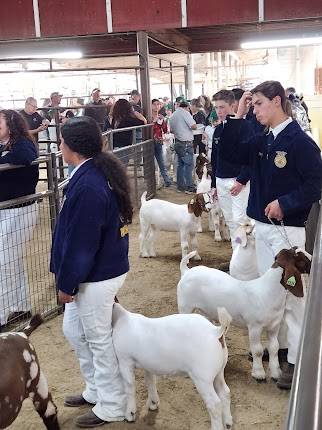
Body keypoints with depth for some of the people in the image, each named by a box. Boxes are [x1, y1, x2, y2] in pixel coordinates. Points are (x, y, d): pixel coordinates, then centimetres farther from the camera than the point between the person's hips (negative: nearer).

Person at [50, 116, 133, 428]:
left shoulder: (87, 185, -27)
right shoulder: (102, 171, 4)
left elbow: (81, 243, -24)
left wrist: (66, 283, -12)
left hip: (96, 276, -10)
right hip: (107, 266, 10)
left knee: (99, 340, 7)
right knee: (73, 331, 22)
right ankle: (96, 390, 39)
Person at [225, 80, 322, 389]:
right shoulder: (261, 141, 8)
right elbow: (229, 154, 9)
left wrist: (284, 204, -22)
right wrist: (238, 117, 3)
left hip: (288, 229, -8)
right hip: (262, 226, 8)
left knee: (291, 294, -2)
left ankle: (296, 359, 9)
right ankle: (278, 344, 33)